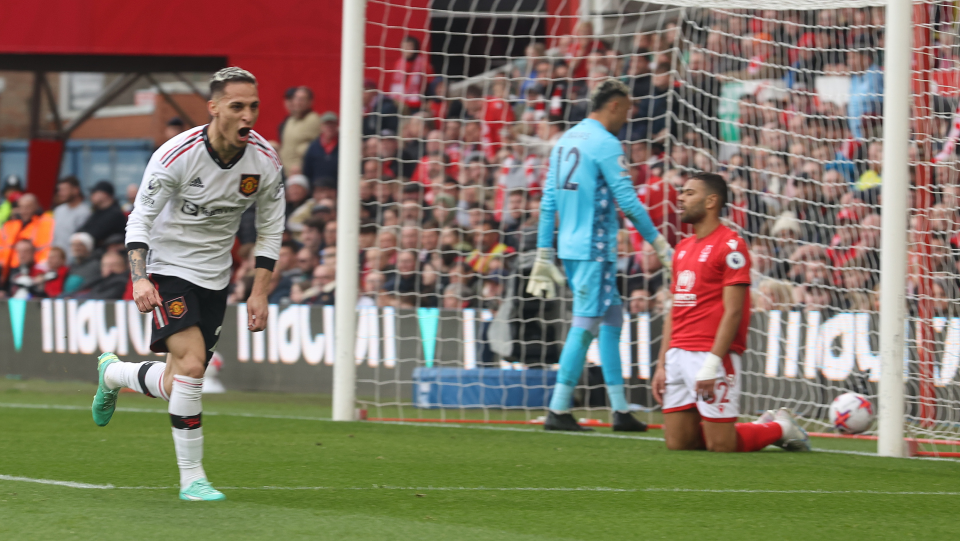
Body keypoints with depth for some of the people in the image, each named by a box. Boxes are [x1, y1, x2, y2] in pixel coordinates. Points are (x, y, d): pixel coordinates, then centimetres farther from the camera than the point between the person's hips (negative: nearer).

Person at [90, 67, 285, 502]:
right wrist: (140, 280, -29)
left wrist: (260, 293, -4)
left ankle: (112, 373, 41)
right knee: (191, 363, -23)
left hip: (214, 278, 5)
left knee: (177, 385, 8)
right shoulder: (177, 155, -22)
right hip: (168, 267, -5)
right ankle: (191, 477, -13)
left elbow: (270, 231, 4)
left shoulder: (265, 160, -9)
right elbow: (139, 221, -15)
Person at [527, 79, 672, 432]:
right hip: (594, 248, -9)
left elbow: (548, 202, 15)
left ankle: (620, 409, 14)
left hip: (569, 245, 9)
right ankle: (558, 410, -6)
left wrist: (544, 254, 18)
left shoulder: (566, 141, 14)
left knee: (611, 319, 13)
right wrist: (658, 243, -5)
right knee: (585, 324, -6)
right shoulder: (605, 144, -11)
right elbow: (628, 202, -13)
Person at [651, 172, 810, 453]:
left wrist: (711, 364, -20)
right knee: (677, 443, 5)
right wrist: (661, 364, 12)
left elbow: (733, 311, -14)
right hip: (678, 354, 8)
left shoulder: (730, 246, -8)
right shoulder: (683, 247, 18)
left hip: (712, 354, -8)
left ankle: (781, 428, 18)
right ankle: (763, 426, 22)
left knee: (720, 445, -8)